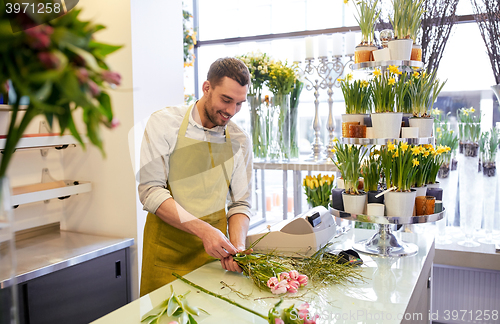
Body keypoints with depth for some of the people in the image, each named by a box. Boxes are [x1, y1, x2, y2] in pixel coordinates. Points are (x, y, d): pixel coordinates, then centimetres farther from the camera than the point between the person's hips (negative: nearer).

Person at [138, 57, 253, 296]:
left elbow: (240, 203, 6)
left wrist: (237, 246, -13)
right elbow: (150, 191, -13)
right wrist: (203, 229, -22)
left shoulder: (240, 141, 3)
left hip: (213, 251, 3)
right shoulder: (163, 123, -7)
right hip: (167, 252, -3)